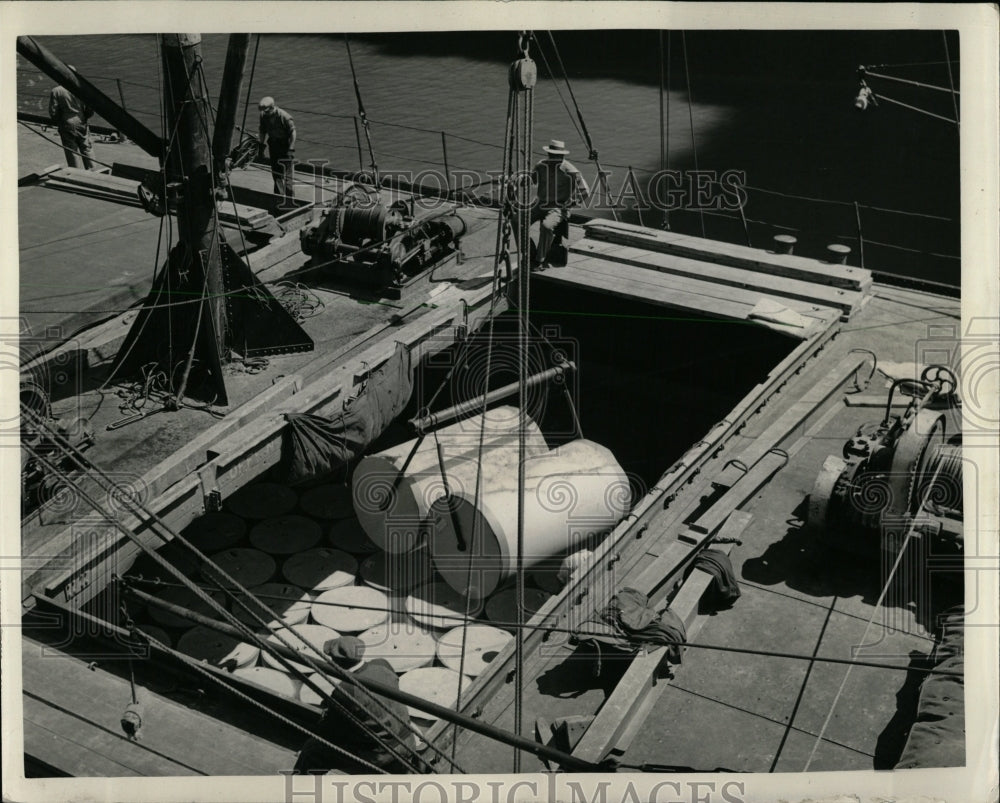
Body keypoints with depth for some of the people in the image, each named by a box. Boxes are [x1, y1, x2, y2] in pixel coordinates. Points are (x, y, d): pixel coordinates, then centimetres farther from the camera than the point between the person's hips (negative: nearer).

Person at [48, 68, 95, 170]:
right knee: (87, 148, 15)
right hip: (81, 124, 1)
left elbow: (53, 112, -8)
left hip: (66, 127, -1)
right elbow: (90, 109, -5)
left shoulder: (56, 91, -10)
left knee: (71, 151, 8)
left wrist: (58, 123, 10)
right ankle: (91, 170, 18)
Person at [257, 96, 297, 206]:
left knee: (287, 172, -7)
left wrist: (291, 150, -21)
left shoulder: (285, 117, -23)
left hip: (285, 143, -6)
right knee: (275, 171, 10)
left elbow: (292, 133, -18)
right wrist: (262, 145, 9)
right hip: (273, 144, 6)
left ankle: (290, 197, 0)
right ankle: (279, 196, 21)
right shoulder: (263, 116, -5)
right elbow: (263, 131, 11)